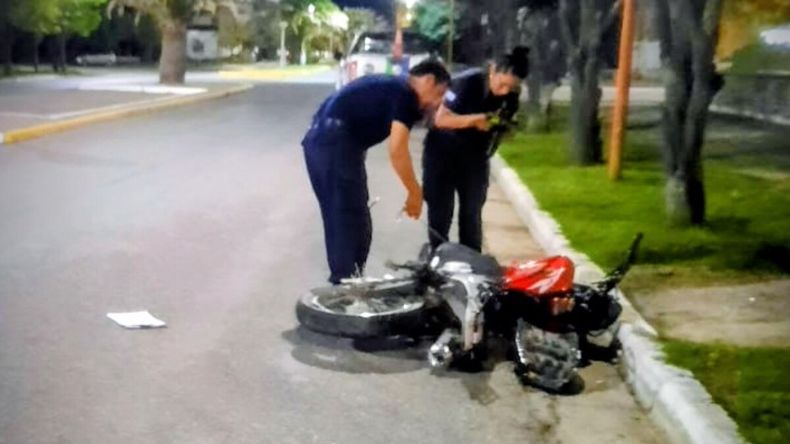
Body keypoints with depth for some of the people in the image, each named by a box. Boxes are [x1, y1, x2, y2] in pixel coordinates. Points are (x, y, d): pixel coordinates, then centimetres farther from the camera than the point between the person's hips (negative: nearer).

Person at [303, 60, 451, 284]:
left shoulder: (389, 86, 24)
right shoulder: (406, 94, -4)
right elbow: (397, 150, -13)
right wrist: (415, 193, -6)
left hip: (318, 140, 10)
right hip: (337, 143, -10)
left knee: (338, 220, 17)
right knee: (352, 222, -4)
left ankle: (342, 283, 25)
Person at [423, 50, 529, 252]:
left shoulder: (511, 96, -9)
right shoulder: (466, 83, -24)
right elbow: (441, 119, -24)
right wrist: (475, 119, -37)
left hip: (475, 155, 4)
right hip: (443, 152, -4)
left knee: (472, 213, 5)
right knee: (440, 212, -2)